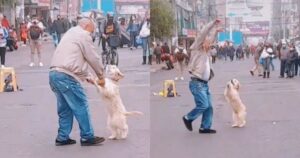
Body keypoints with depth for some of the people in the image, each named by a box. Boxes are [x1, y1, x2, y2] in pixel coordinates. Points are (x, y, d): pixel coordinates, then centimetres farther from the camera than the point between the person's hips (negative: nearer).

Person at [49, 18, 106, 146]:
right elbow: (94, 58, 0)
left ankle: (62, 137, 17)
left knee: (65, 108, 16)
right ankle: (87, 137, 3)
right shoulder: (83, 35, -1)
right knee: (81, 107, -2)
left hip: (54, 74, 10)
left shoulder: (70, 33, 28)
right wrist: (101, 76, 13)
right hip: (66, 76, -10)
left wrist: (86, 77, 26)